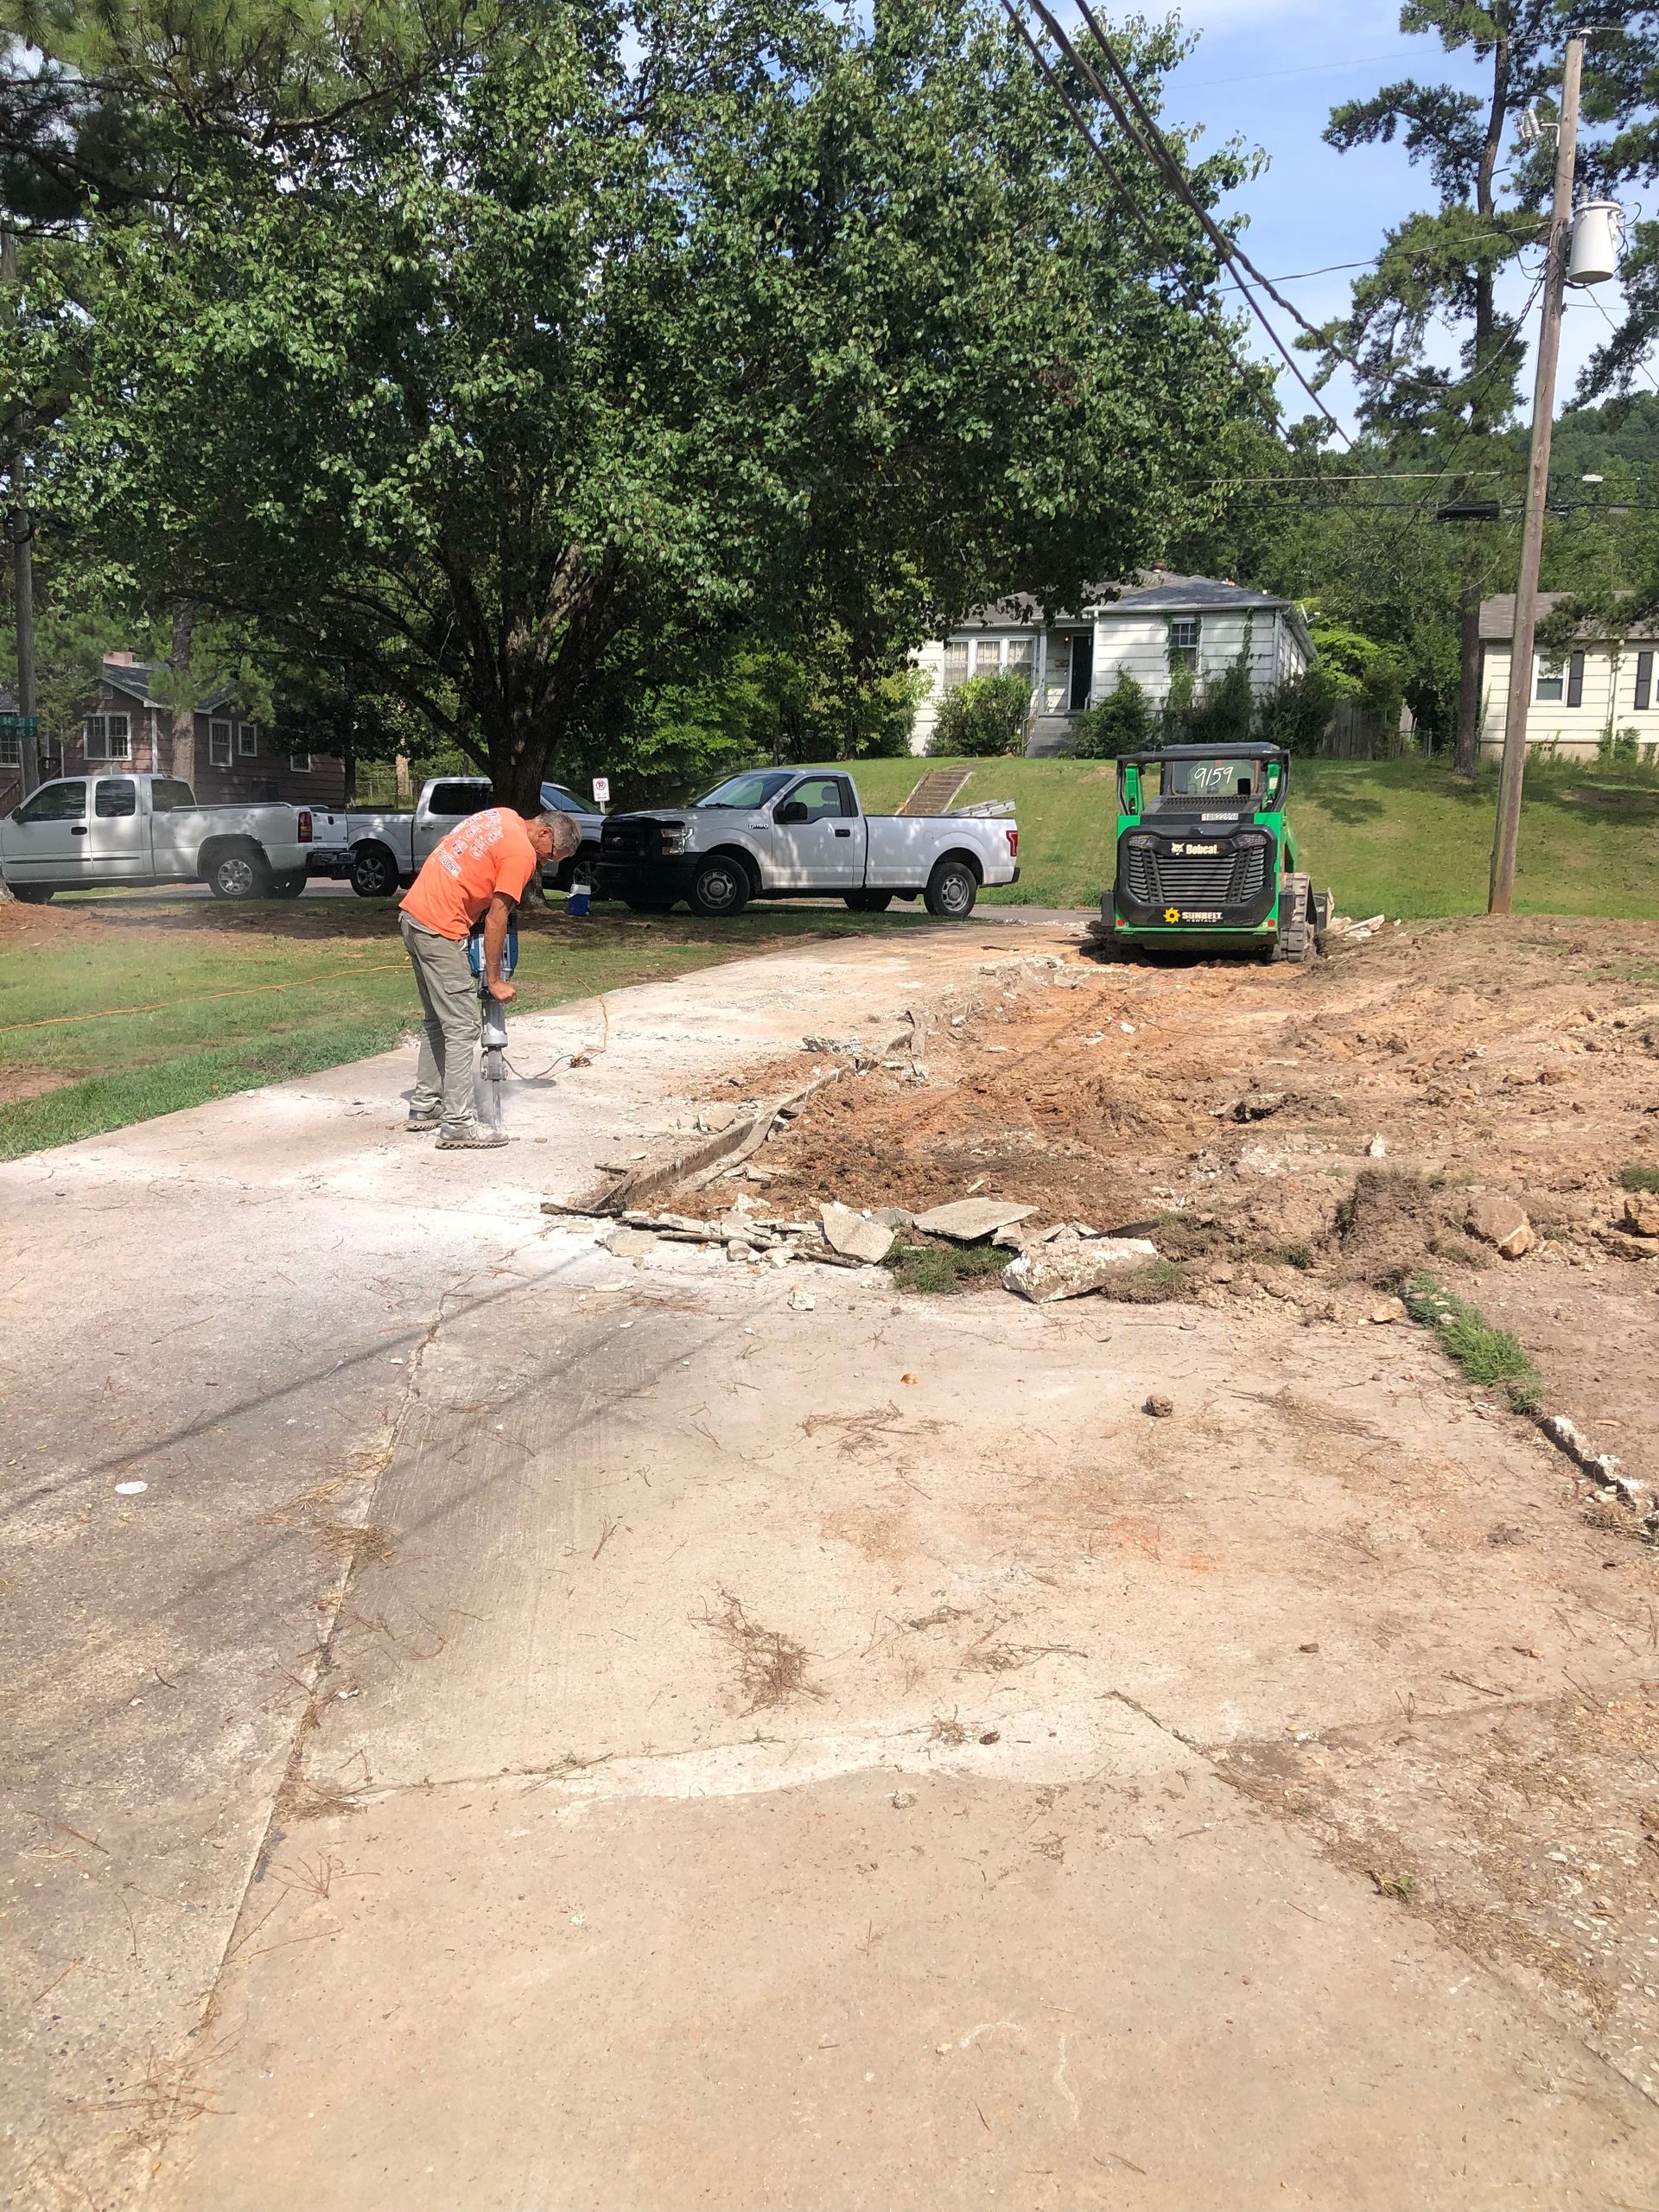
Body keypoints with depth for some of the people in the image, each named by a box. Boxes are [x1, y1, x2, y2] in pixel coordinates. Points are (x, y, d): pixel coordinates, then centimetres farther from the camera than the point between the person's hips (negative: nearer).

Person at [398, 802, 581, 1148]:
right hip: (440, 930, -10)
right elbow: (495, 919, -14)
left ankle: (424, 1106, 26)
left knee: (438, 1020, 19)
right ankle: (457, 1125, -7)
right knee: (462, 1027, -7)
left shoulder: (503, 816, 12)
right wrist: (494, 981, -8)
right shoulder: (522, 853, -13)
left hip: (414, 913, 10)